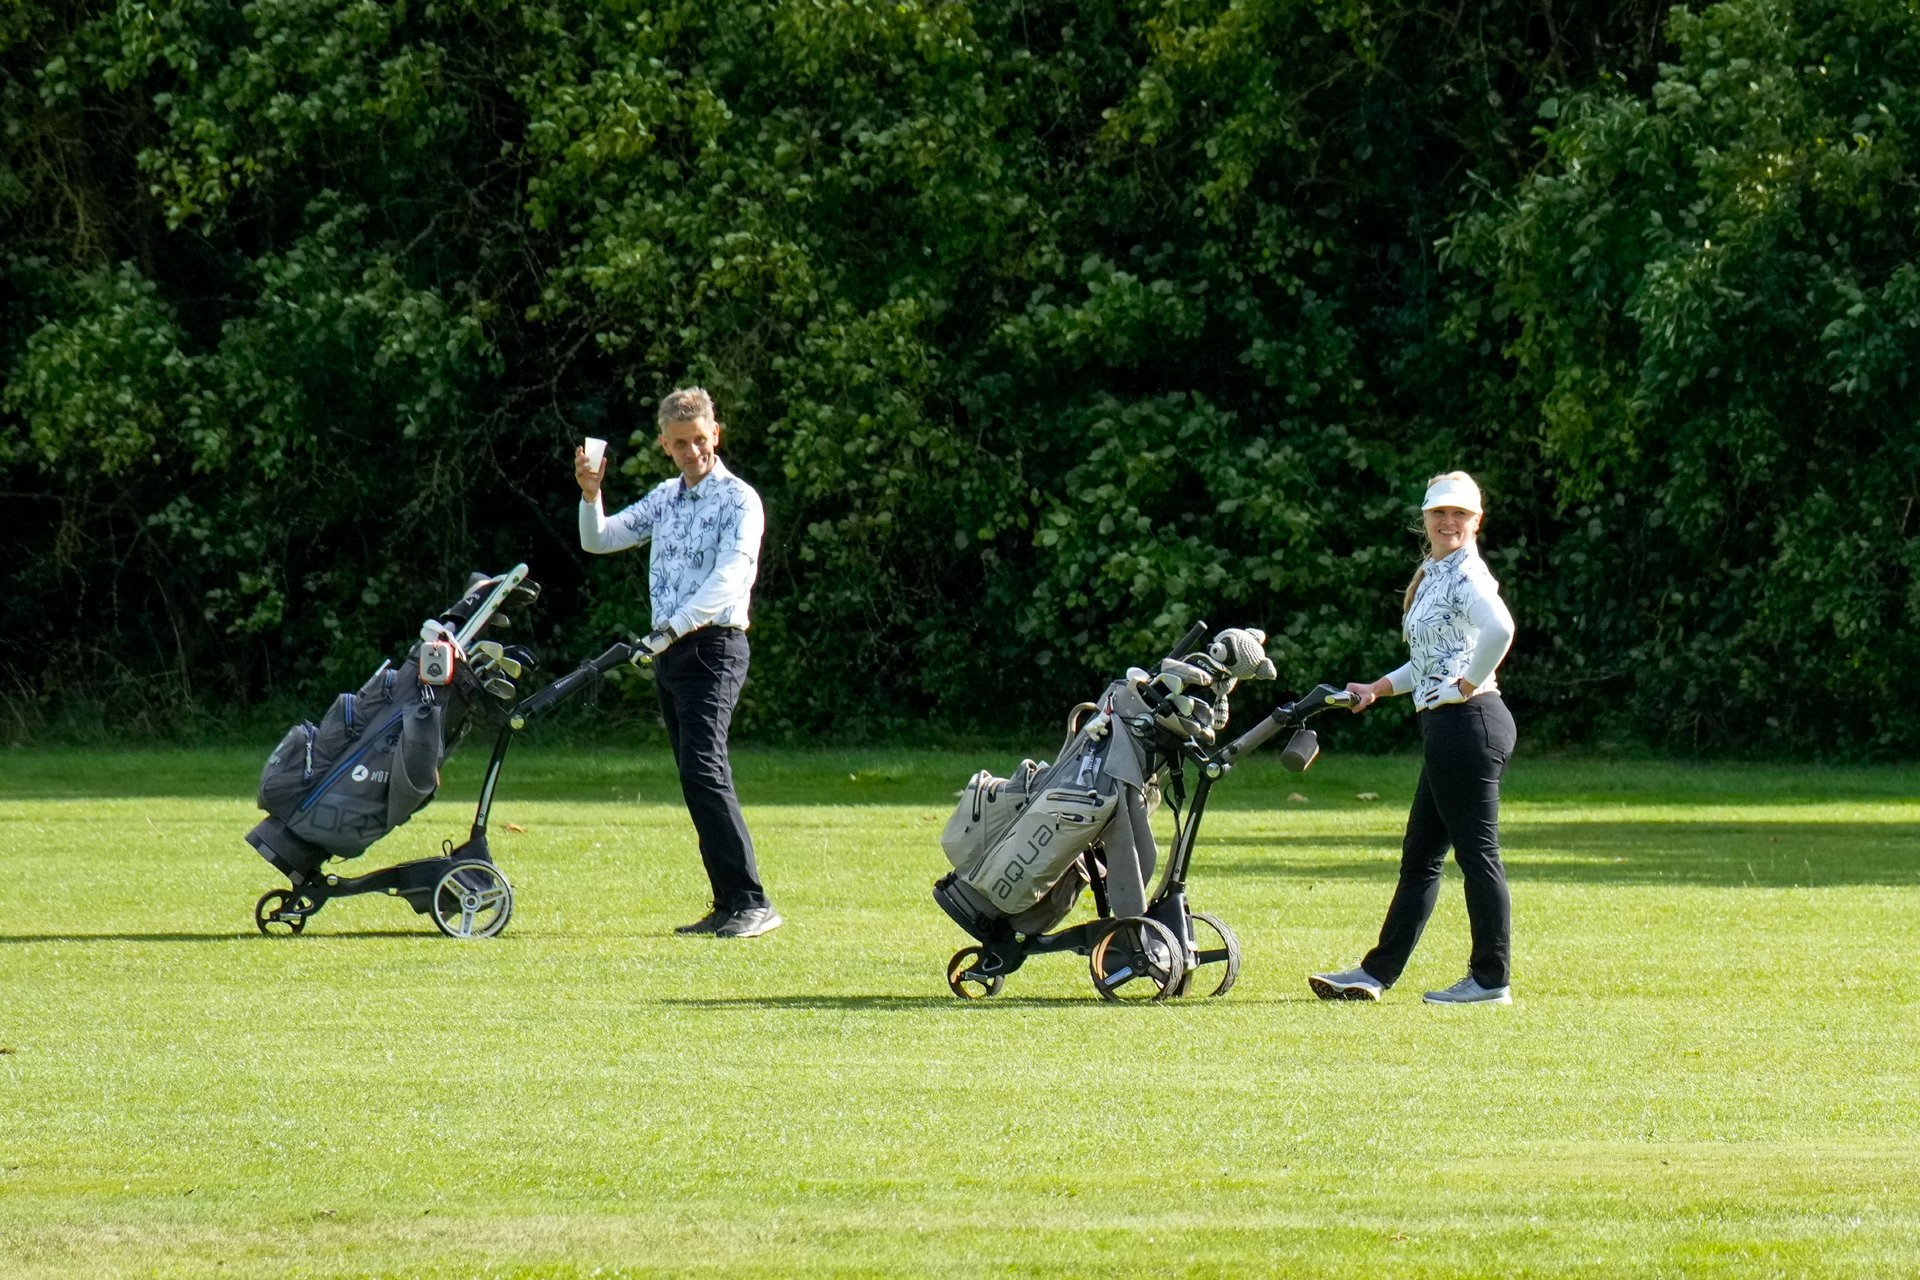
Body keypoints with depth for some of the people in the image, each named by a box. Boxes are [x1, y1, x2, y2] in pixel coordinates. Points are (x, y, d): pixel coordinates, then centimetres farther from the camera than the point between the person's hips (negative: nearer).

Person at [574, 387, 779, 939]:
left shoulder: (737, 500, -7)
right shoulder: (665, 499, 16)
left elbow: (730, 578, -20)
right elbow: (599, 541, 17)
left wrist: (673, 628, -31)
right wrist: (591, 495, -3)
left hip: (713, 648, -8)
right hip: (669, 651, 8)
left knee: (704, 770, -20)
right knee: (696, 779, 7)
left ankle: (753, 903, -23)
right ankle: (728, 906, 9)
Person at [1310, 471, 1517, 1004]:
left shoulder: (1466, 575, -12)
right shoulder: (1433, 576, 17)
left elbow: (1500, 629, -32)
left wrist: (1470, 684, -22)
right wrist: (1379, 688, 21)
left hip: (1469, 720, -10)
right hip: (1446, 727, 10)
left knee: (1477, 852, -5)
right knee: (1420, 856, 13)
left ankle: (1491, 979, 0)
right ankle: (1377, 973, 18)